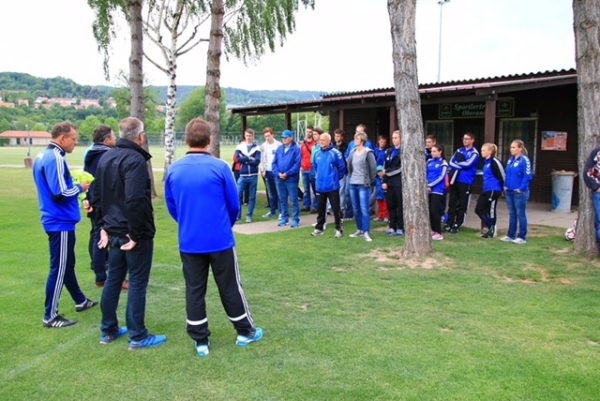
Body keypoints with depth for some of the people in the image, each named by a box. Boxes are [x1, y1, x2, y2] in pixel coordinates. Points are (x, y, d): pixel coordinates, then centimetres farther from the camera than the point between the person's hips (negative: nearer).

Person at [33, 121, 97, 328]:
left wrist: (73, 185, 8)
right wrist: (80, 188, -8)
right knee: (59, 268, -2)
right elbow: (60, 193, -24)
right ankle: (50, 316, 7)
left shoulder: (43, 155, 11)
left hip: (56, 220, 10)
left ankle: (81, 301, 36)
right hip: (60, 222, -10)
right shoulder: (55, 158, -20)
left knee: (67, 264, 21)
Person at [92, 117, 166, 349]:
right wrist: (136, 234, -21)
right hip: (134, 233, -8)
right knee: (137, 283, 1)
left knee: (113, 279, 17)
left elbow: (97, 197, 15)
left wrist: (103, 227, 15)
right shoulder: (135, 159, -18)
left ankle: (108, 330, 28)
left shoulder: (105, 158, 11)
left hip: (113, 232, 8)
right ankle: (138, 336, 10)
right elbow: (135, 200, -28)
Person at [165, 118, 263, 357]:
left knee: (194, 290, 11)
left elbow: (171, 207, 7)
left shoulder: (173, 170, -2)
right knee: (230, 287, 11)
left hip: (189, 242, 3)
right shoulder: (219, 167, -11)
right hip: (220, 239, -2)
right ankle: (245, 332, 26)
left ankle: (201, 341, 19)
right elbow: (234, 205, -4)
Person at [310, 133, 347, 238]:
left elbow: (342, 167, -7)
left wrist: (337, 178, 1)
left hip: (332, 186, -5)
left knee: (336, 208, 1)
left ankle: (339, 229, 10)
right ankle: (319, 228, 25)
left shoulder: (335, 153, -11)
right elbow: (314, 166, 21)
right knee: (320, 208, 14)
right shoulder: (317, 153, 7)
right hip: (320, 186, 6)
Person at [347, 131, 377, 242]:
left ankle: (365, 232, -5)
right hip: (352, 184, 6)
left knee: (364, 209, -8)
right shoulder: (352, 152, 10)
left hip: (363, 185, -6)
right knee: (356, 209, 11)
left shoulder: (368, 153, -8)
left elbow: (373, 168, -7)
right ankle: (359, 230, 23)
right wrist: (351, 177, 12)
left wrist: (369, 181, -3)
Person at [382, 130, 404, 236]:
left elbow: (401, 168, -11)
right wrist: (384, 181, 5)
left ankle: (400, 227, 6)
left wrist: (388, 172, -7)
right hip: (390, 182, 6)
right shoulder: (389, 151, 17)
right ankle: (392, 226, 16)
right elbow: (385, 168, 14)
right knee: (391, 205, 8)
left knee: (400, 206, 1)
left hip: (399, 182, -6)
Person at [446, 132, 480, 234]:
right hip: (455, 180, 5)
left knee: (462, 205, 2)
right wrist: (462, 165, -13)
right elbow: (451, 162, 2)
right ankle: (449, 224, 16)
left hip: (466, 182, -5)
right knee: (452, 203, 8)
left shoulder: (474, 153, -4)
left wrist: (457, 163, -4)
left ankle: (457, 225, 10)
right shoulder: (459, 151, 13)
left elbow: (468, 164, -18)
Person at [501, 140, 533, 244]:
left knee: (520, 214, 1)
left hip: (519, 192, -7)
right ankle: (511, 235, 22)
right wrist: (505, 185, 9)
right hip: (509, 191, 7)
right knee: (512, 214, 14)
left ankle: (522, 237, 9)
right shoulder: (510, 159, 10)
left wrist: (521, 188, -16)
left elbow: (527, 176, -16)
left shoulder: (524, 160, -12)